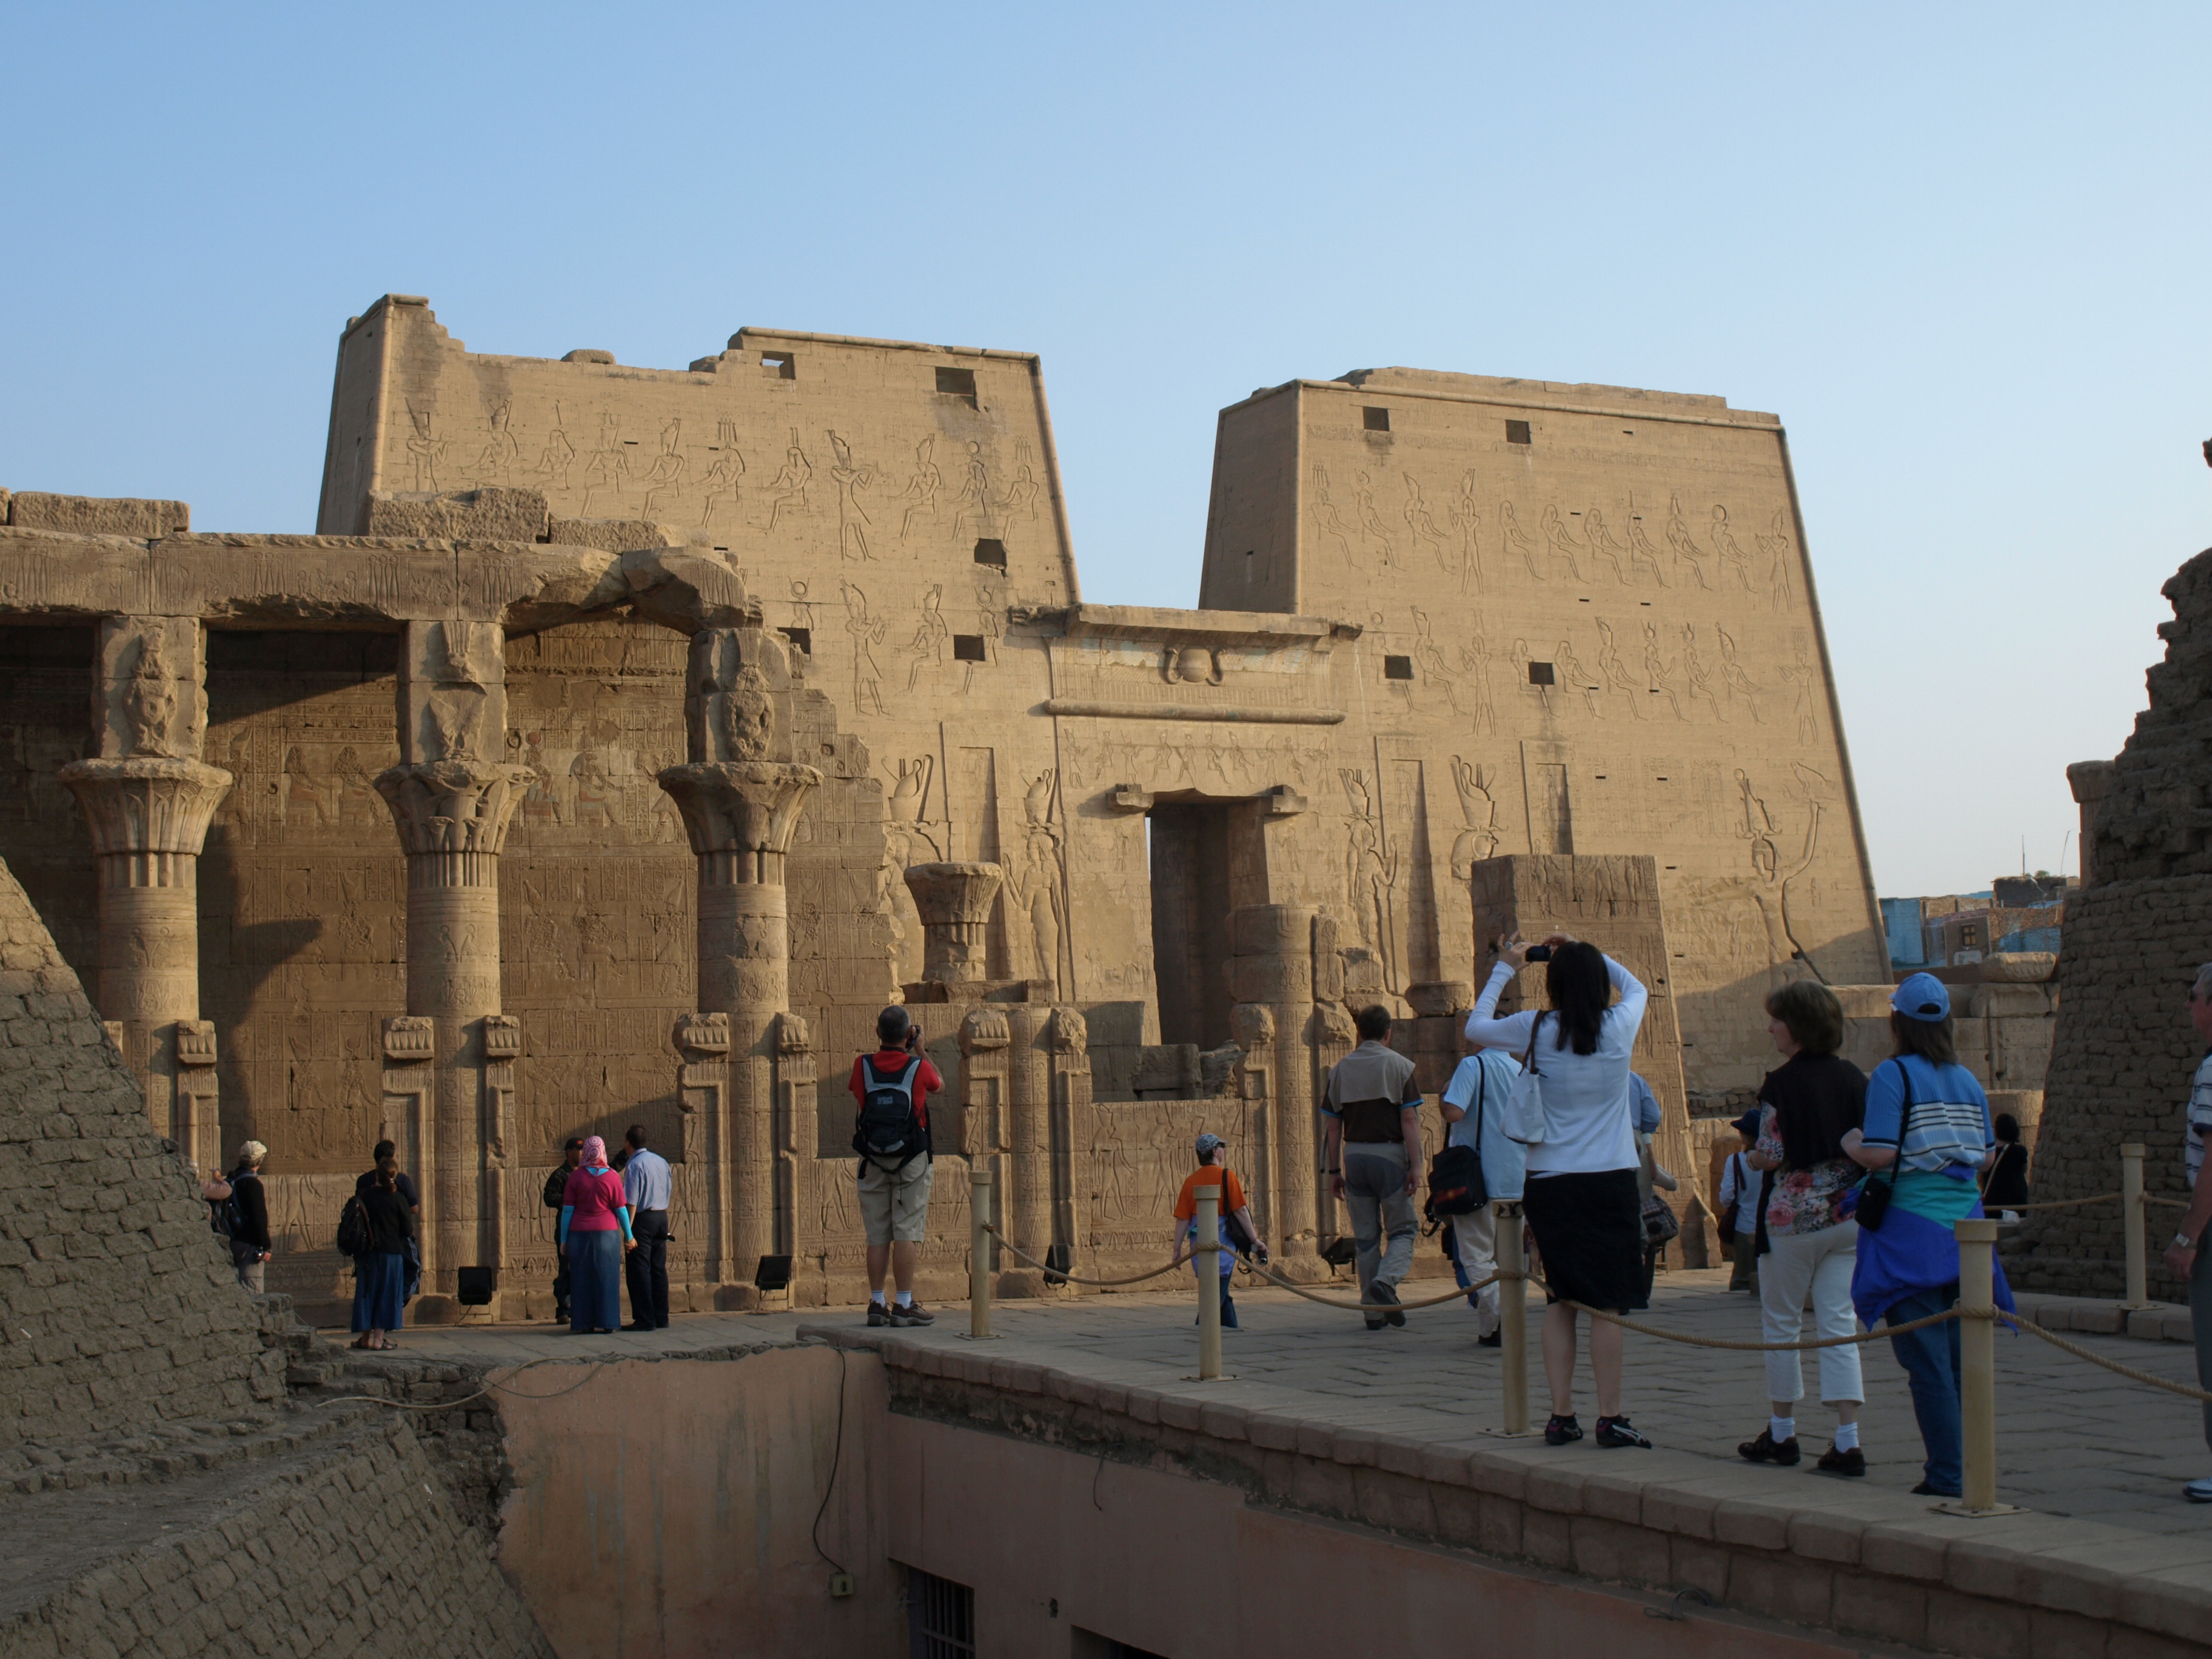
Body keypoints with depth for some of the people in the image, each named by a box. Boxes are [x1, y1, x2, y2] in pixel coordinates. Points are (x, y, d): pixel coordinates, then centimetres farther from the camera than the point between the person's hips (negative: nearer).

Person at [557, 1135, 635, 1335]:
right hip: (606, 1232, -1)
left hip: (579, 1234, 1)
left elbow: (567, 1210, 0)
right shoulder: (612, 1177, -3)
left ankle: (584, 1323, 6)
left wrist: (564, 1240, 6)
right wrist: (628, 1237, 9)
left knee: (582, 1279, 6)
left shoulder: (575, 1176, -1)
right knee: (606, 1278, 4)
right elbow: (621, 1210, 0)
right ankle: (606, 1323, 4)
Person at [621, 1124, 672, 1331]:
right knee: (659, 1268, 11)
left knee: (640, 1269, -3)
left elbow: (632, 1202, -16)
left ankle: (645, 1319, -4)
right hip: (662, 1217, 7)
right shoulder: (661, 1162, 10)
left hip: (643, 1219, -7)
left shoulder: (634, 1165, -13)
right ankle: (661, 1318, 13)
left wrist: (628, 1230, -14)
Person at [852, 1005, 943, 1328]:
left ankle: (877, 1304, 7)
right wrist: (919, 1047, 22)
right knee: (907, 1233, -2)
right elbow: (938, 1084, 16)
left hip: (873, 1161, 3)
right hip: (911, 1160, -3)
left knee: (877, 1235, 6)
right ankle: (904, 1305, -3)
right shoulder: (918, 1068, -8)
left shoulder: (863, 1066, -2)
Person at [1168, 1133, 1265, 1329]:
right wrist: (1255, 1240, -4)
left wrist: (1177, 1249, 8)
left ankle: (1230, 1326, 23)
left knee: (1220, 1291, 17)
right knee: (1218, 1289, -4)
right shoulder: (1227, 1175, -8)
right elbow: (1240, 1211, -10)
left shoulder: (1191, 1180, 5)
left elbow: (1183, 1219, 3)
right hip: (1222, 1239, -5)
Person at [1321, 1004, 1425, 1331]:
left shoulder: (1340, 1069, 8)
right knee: (1402, 1229, 6)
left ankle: (1373, 1310, 8)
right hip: (1389, 1154, -3)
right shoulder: (1399, 1065, -1)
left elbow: (1333, 1126, 7)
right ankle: (1386, 1280, -21)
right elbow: (1409, 1120, -9)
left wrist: (1334, 1170, 12)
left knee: (1366, 1236, 9)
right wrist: (1415, 1166, -10)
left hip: (1354, 1156, 3)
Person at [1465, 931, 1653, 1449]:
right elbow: (1637, 987, 22)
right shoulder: (1619, 1026, -2)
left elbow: (1476, 1027, 16)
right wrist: (1586, 954, 24)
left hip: (1549, 1182, 2)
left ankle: (1561, 1415, 9)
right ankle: (1610, 1418, 0)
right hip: (1610, 1179, -2)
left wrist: (1505, 969, 24)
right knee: (1607, 1302, 0)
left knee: (1560, 1299, 9)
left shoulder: (1536, 1029, -2)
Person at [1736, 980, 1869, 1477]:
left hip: (1793, 1215, -5)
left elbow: (1772, 1156, -13)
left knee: (1780, 1324, 10)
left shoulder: (1781, 1084, -11)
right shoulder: (1853, 1078, 4)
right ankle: (1847, 1441, -3)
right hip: (1847, 1213, 5)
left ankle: (1781, 1433, 17)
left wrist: (1751, 1158, 8)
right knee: (1838, 1324, 4)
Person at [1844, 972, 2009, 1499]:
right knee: (1959, 1355, 11)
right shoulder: (1967, 1080, 8)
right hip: (1964, 1228, 6)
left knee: (1928, 1361, -3)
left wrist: (1850, 1143, 3)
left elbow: (1879, 1154, -17)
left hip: (1913, 1232, -6)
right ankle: (1970, 1468, 13)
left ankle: (1947, 1475, -3)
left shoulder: (1893, 1075, -9)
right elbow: (1988, 1156, 12)